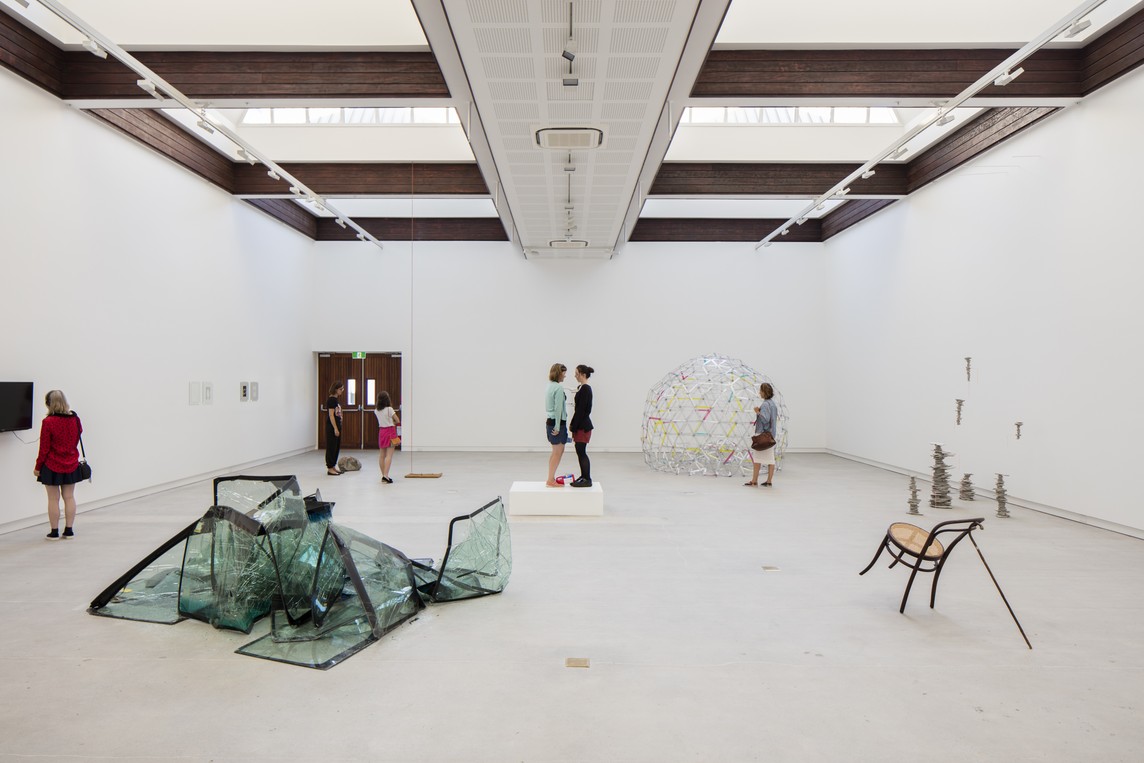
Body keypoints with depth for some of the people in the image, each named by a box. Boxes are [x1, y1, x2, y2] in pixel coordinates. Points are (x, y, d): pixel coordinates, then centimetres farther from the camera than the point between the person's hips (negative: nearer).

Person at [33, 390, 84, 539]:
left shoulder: (48, 422, -16)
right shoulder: (75, 419, -2)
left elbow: (44, 448, -11)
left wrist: (38, 467, -2)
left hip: (52, 466, -4)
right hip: (71, 465, 4)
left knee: (53, 499, 4)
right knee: (69, 497, 11)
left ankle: (54, 531, 10)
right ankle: (69, 530, 14)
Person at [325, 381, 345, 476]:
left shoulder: (336, 399, 13)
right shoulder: (331, 399, -14)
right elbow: (331, 415, -18)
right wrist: (335, 429, -20)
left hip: (337, 426, 9)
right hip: (332, 427, -9)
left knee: (337, 447, 12)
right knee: (331, 447, -3)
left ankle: (333, 466, 19)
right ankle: (330, 468, 2)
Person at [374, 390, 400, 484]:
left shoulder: (376, 411, 3)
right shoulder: (389, 409, -14)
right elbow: (398, 421, -9)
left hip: (381, 431, 6)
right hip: (390, 431, -6)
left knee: (382, 455, 12)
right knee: (389, 455, -8)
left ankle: (383, 476, 16)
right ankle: (386, 475, -18)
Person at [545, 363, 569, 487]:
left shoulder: (550, 386, 12)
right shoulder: (559, 387, -17)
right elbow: (558, 408, -20)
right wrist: (557, 427, -18)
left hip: (550, 421, 9)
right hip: (557, 422, -9)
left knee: (556, 452, 17)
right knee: (557, 452, 0)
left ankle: (551, 478, 21)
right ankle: (551, 480, 5)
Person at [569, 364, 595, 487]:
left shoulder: (585, 389, -18)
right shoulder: (581, 388, 13)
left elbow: (581, 410, -19)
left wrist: (573, 426, -16)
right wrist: (573, 424, 16)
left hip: (583, 426, -10)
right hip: (580, 425, 10)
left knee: (581, 452, -5)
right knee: (580, 452, 13)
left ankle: (587, 480, 2)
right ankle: (583, 476, 20)